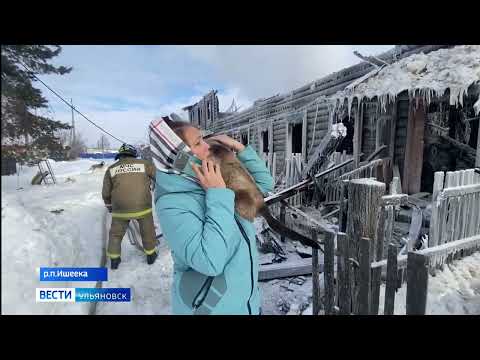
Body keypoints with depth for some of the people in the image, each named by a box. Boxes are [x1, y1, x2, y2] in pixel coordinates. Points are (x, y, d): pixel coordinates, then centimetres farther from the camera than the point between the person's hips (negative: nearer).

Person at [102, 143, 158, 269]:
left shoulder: (111, 169, 6)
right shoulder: (144, 164, 0)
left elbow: (106, 193, 11)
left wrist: (109, 205, 29)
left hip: (120, 208, 1)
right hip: (143, 206, -1)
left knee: (116, 234, 23)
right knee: (148, 232, 20)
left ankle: (114, 260, 33)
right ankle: (151, 255, 34)